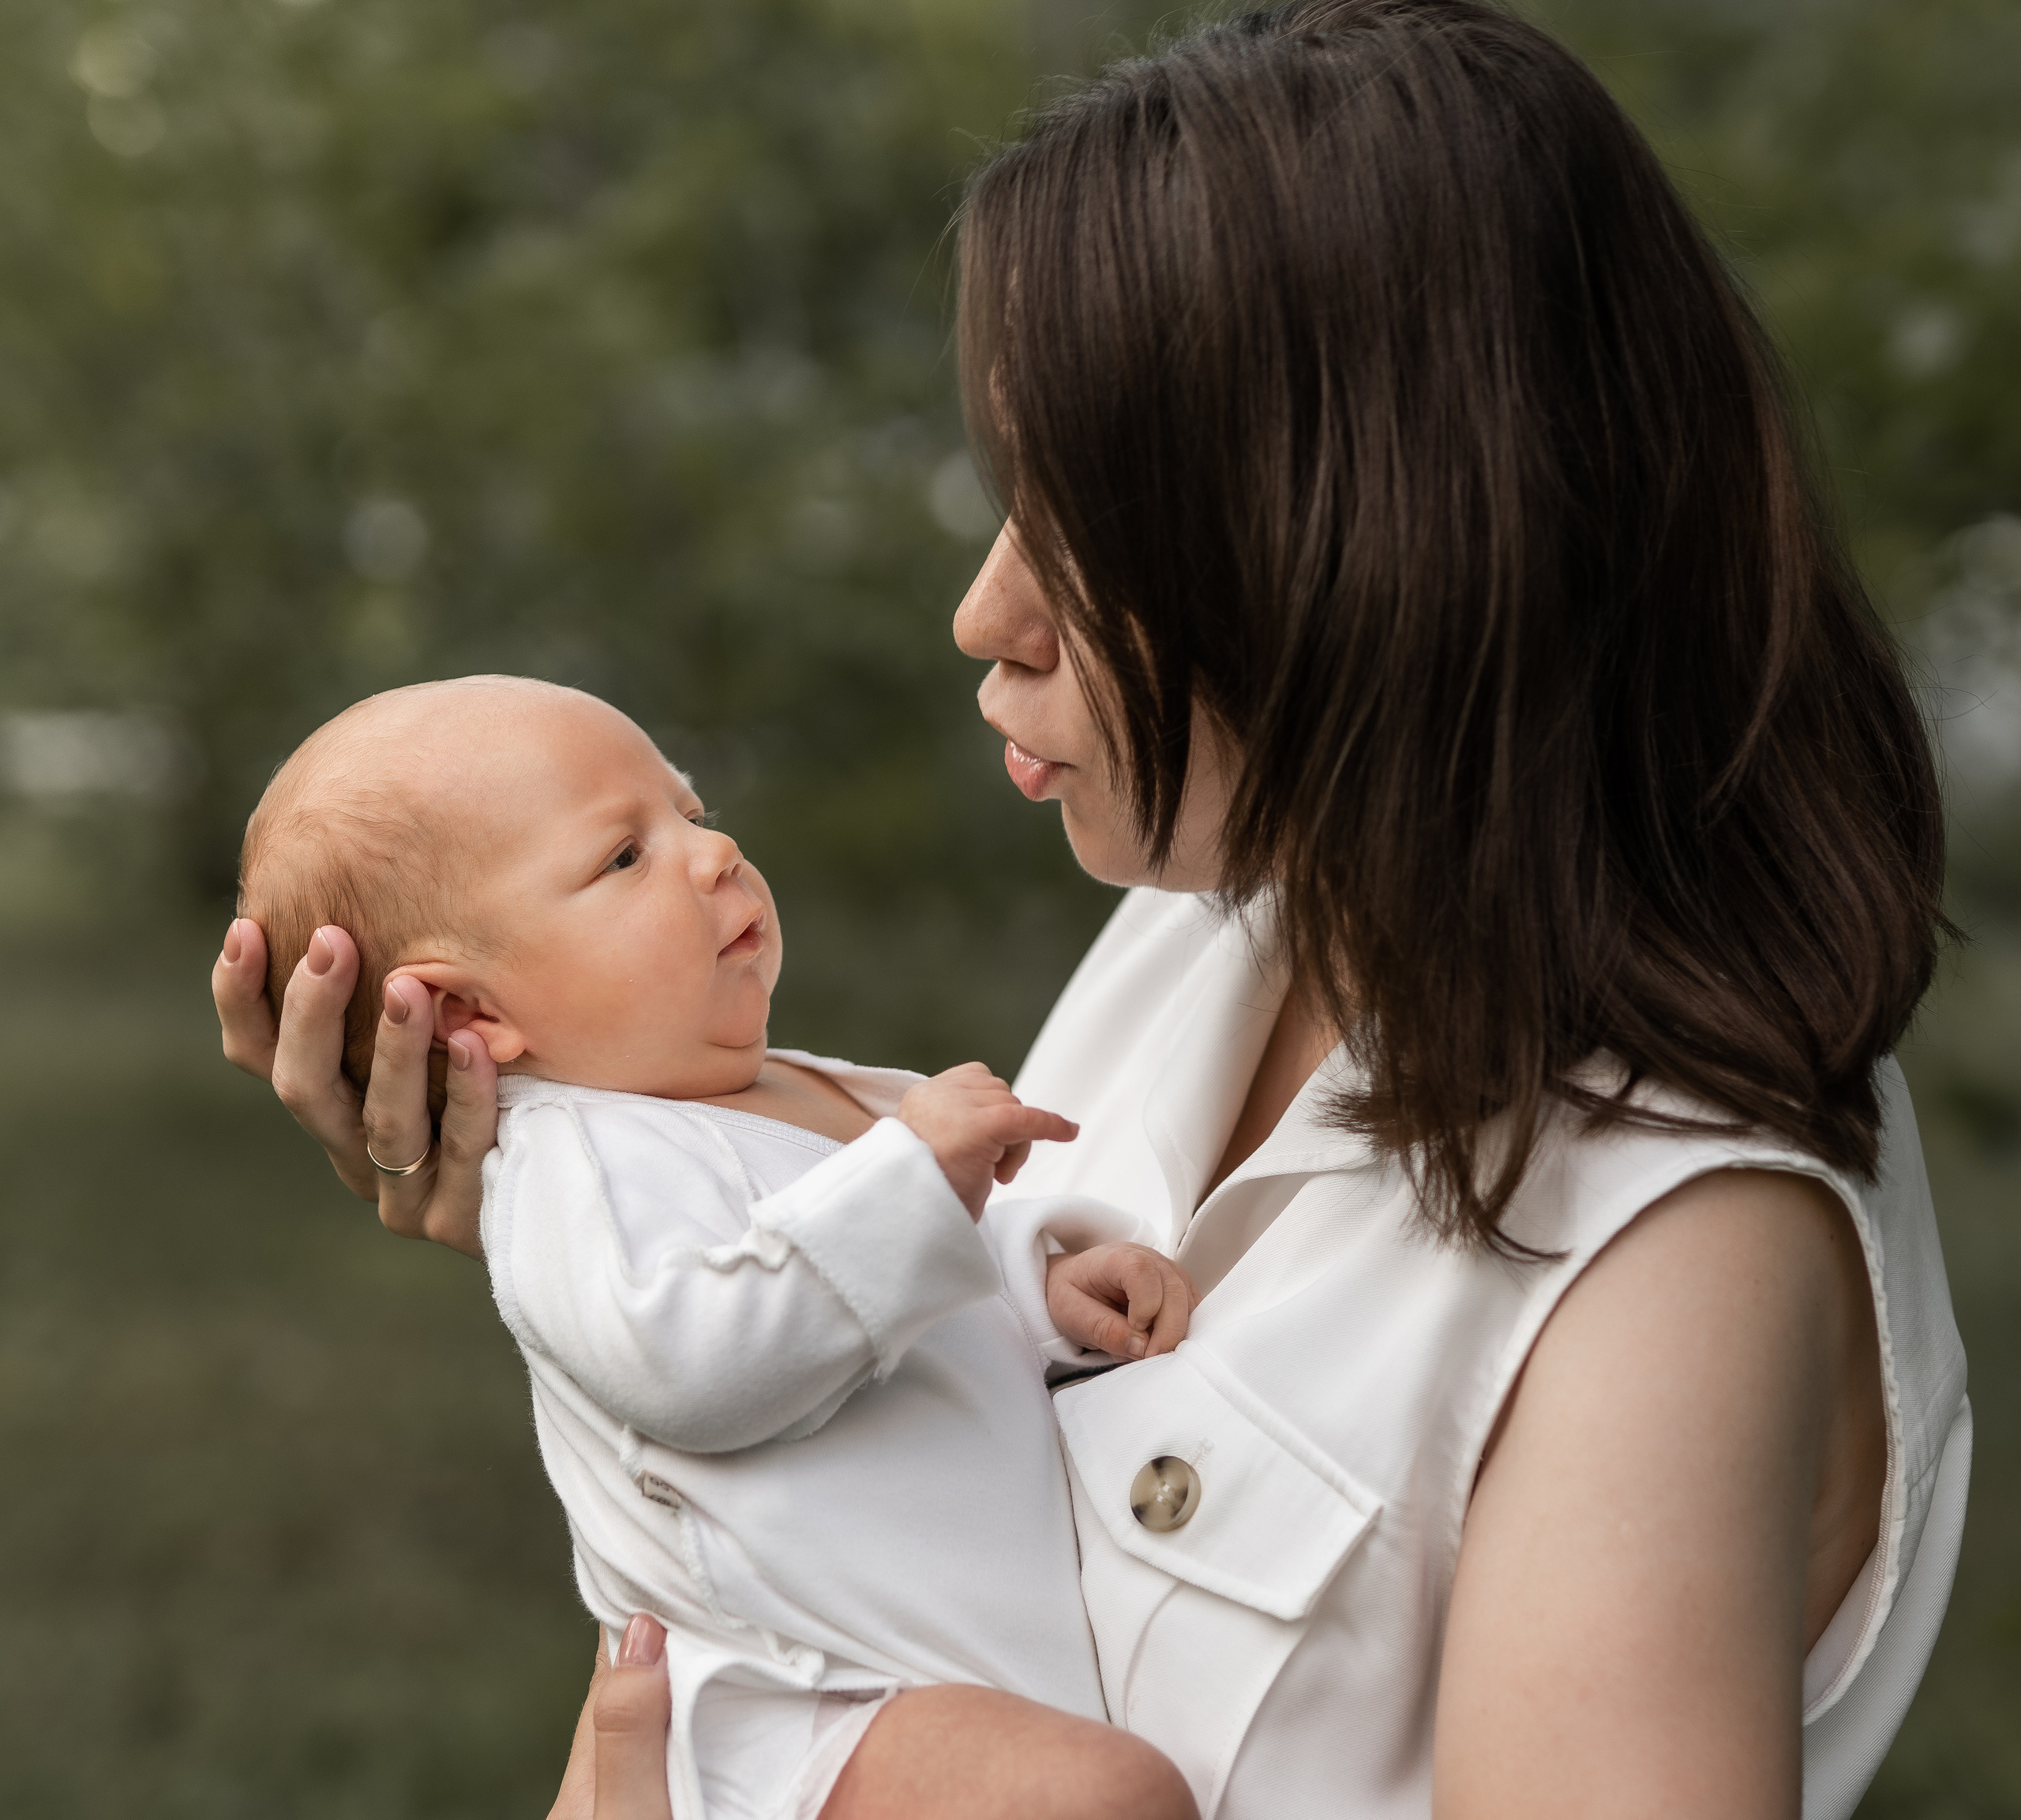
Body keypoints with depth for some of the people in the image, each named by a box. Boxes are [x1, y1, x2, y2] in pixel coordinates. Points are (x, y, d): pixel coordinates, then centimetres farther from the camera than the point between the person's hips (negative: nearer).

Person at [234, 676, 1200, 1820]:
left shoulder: (832, 1098, 20)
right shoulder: (574, 1165, -9)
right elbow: (683, 1362, -27)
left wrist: (1051, 1276, 7)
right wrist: (912, 1172, -25)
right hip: (813, 1719, -9)